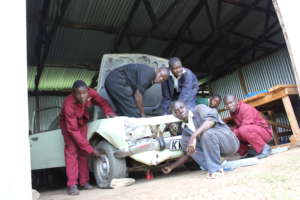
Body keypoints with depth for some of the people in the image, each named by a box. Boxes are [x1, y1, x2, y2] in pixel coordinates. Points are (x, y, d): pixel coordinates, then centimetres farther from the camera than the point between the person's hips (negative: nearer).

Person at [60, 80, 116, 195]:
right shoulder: (69, 105, -40)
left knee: (83, 151, 3)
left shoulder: (91, 93, -29)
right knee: (71, 151, -14)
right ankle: (72, 185, -10)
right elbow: (73, 130, -37)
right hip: (68, 123, -4)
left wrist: (108, 111, -29)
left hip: (82, 121, 4)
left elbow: (102, 102, -7)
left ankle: (84, 181, 10)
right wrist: (90, 149, -37)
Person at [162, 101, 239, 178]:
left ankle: (216, 169, -18)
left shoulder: (199, 109, -6)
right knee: (184, 142, -6)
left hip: (229, 141, -6)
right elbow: (187, 153, 13)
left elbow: (212, 118, -28)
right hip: (212, 148, 6)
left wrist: (194, 136, -35)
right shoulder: (185, 129, 10)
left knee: (206, 133, -33)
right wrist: (171, 167, 9)